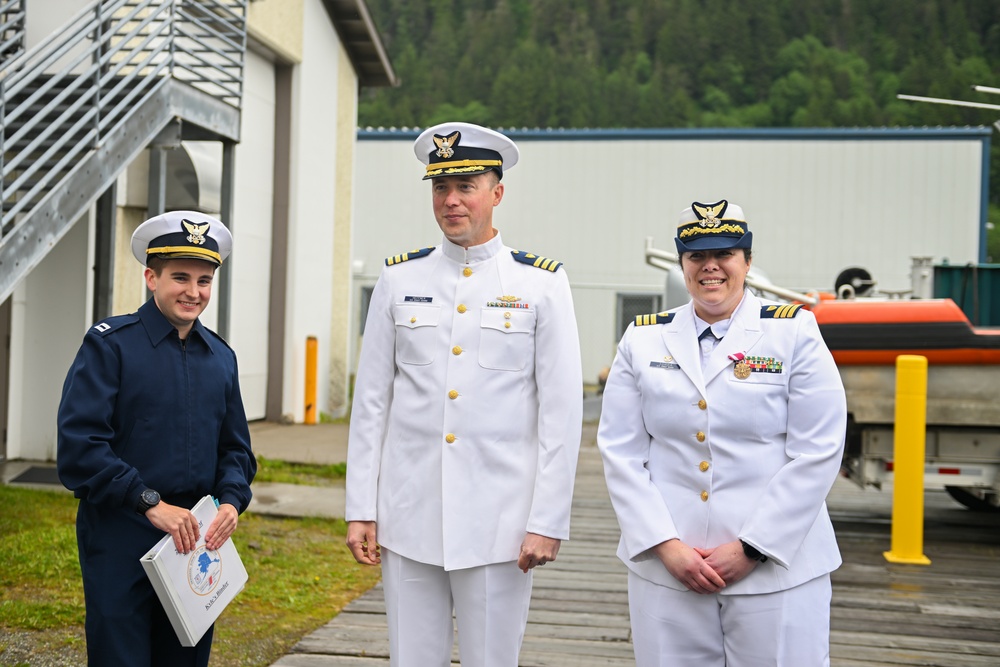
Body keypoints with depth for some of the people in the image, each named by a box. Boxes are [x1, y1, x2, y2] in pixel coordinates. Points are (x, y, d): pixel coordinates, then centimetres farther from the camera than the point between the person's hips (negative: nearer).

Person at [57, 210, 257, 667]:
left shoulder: (220, 356, 11)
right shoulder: (110, 344, -5)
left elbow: (236, 449, 16)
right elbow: (78, 447, -14)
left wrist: (231, 501, -4)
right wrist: (151, 503, -18)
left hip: (197, 542, 5)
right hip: (120, 544, -5)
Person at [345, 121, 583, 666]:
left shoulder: (542, 285, -1)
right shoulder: (399, 279, 6)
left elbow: (561, 412, -3)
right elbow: (370, 402, 7)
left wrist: (547, 522, -7)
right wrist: (360, 510, 3)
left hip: (498, 525, -2)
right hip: (408, 520, 2)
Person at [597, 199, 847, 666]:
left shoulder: (793, 333, 0)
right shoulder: (643, 339, 7)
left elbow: (817, 452, -5)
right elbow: (621, 452, 4)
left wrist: (753, 548, -10)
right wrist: (665, 544, -6)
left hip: (775, 570, -2)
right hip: (666, 570, 2)